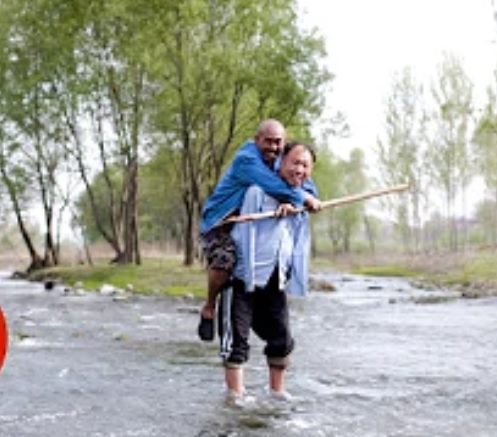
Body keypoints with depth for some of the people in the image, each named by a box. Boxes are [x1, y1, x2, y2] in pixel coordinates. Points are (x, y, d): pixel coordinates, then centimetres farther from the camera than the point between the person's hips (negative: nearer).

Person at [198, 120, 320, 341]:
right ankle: (209, 308, -6)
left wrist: (291, 202, -26)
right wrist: (305, 199, -25)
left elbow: (305, 184, -4)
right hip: (219, 224, -8)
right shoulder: (246, 159, -23)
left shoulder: (279, 160, 3)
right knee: (225, 259, -31)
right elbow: (275, 188, -36)